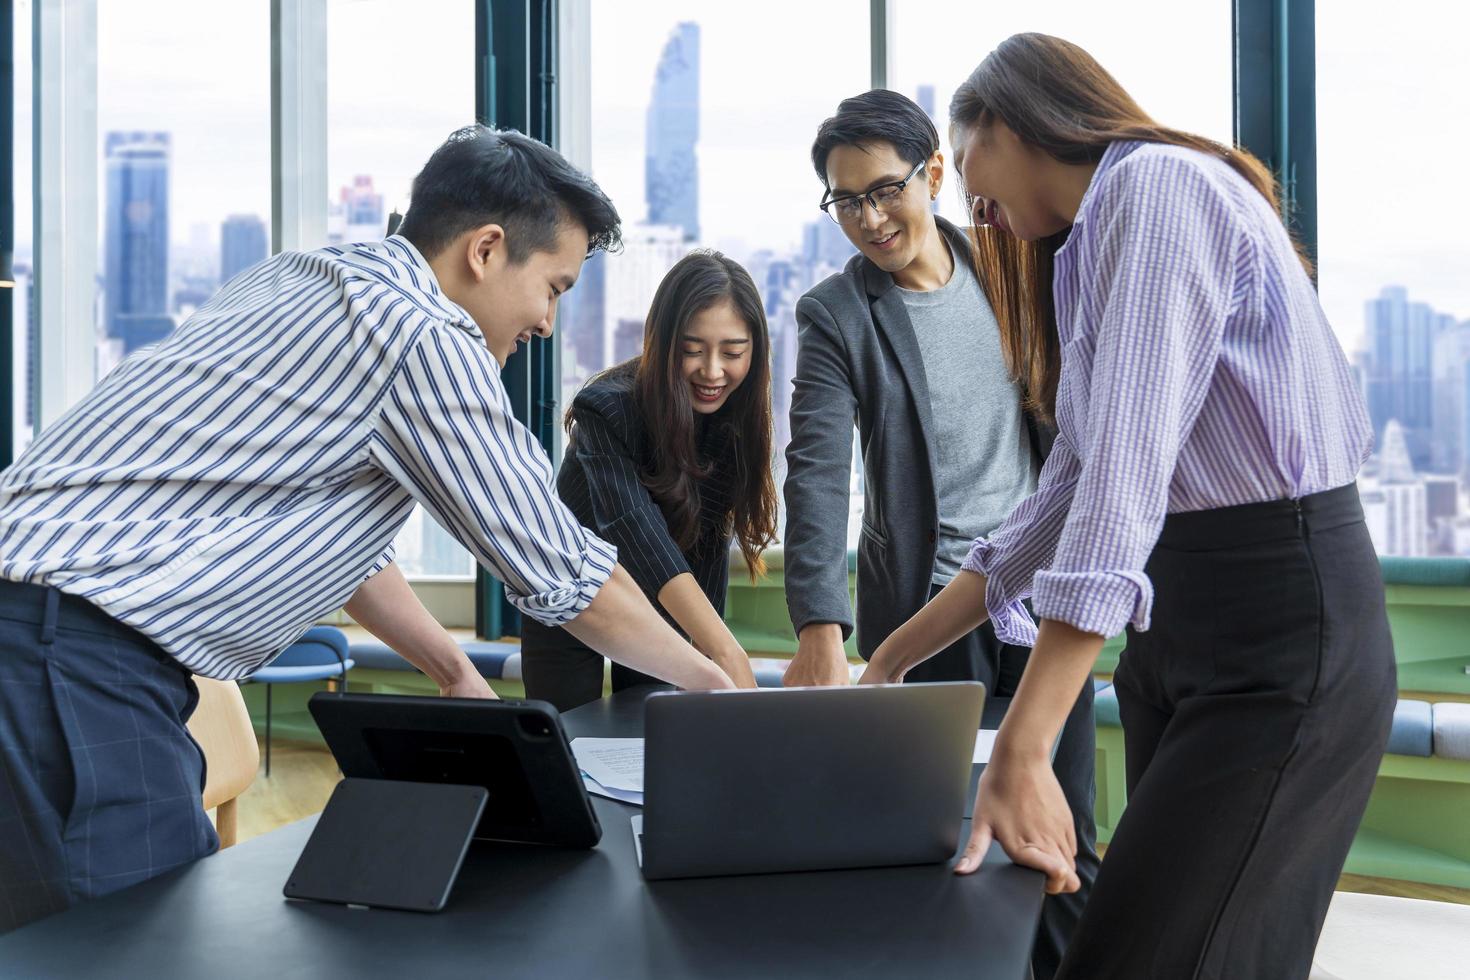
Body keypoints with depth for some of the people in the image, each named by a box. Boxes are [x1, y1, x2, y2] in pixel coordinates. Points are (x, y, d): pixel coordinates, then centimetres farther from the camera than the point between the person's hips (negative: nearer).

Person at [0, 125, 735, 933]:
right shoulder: (426, 334, -13)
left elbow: (331, 525, 25)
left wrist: (455, 673, 27)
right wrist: (715, 683, 8)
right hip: (75, 662, -10)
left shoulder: (298, 281, 15)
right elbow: (562, 576, -8)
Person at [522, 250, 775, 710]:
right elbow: (638, 532, -44)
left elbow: (710, 538, -10)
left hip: (658, 607, 4)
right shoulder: (607, 410, -31)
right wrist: (728, 656, -54)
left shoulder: (736, 419, -14)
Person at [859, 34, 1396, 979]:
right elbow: (1071, 488, 16)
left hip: (1280, 629, -9)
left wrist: (1019, 754, -28)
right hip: (1167, 626, 9)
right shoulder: (1095, 242, 18)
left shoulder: (1159, 186, -12)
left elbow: (1124, 476, -24)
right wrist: (894, 660, 16)